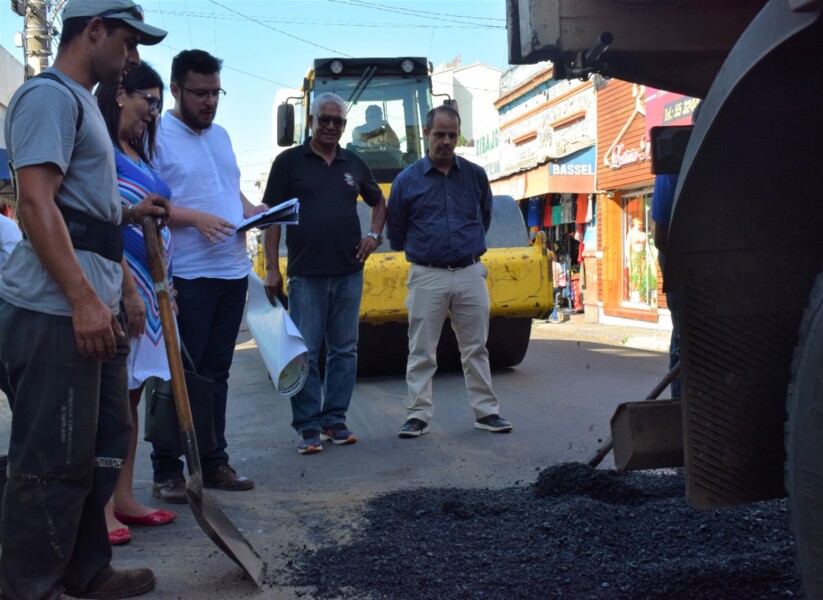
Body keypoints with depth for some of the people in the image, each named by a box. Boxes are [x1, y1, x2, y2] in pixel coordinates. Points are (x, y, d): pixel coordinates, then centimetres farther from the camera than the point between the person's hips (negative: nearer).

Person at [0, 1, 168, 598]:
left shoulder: (81, 102, 23)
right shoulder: (51, 95, -9)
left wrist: (129, 213, 21)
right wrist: (83, 300, -25)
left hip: (92, 309, 11)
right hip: (56, 312, -11)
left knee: (105, 444, 17)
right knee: (54, 461, -4)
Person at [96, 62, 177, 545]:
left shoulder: (139, 153, 19)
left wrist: (163, 285, 14)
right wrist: (130, 289, -19)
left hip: (150, 290, 9)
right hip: (120, 288, -9)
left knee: (131, 394, 10)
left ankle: (124, 499, 17)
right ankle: (102, 507, 1)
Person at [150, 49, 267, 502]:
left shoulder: (221, 135, 17)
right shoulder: (157, 136, -7)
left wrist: (252, 210, 4)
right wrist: (195, 217, -23)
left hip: (232, 273, 7)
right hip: (187, 278, -7)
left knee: (216, 373, 13)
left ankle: (213, 462, 23)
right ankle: (166, 472, 9)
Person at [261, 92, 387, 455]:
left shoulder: (354, 164, 13)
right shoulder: (289, 162, 2)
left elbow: (379, 202, 27)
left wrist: (374, 235, 8)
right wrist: (271, 269, -7)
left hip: (349, 274, 4)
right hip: (305, 275, -4)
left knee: (344, 350, 8)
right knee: (305, 353, -2)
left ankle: (335, 421, 18)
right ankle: (308, 427, 6)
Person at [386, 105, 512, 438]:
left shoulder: (475, 175, 6)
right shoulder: (407, 181, -1)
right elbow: (395, 232, 10)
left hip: (471, 274, 2)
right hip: (427, 276, -2)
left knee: (476, 348, 10)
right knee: (422, 352, 3)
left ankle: (486, 411, 18)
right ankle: (419, 415, 11)